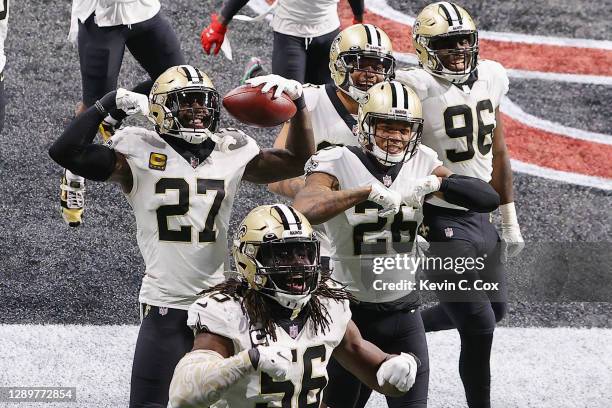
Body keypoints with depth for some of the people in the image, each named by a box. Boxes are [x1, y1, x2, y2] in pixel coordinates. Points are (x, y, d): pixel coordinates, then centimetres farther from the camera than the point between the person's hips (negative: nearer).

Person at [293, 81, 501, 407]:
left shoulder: (421, 163, -1)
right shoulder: (339, 163, -14)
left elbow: (489, 198, -8)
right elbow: (302, 210, -35)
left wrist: (436, 183, -24)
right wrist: (370, 191, -37)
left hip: (404, 310, 3)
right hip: (352, 309, -3)